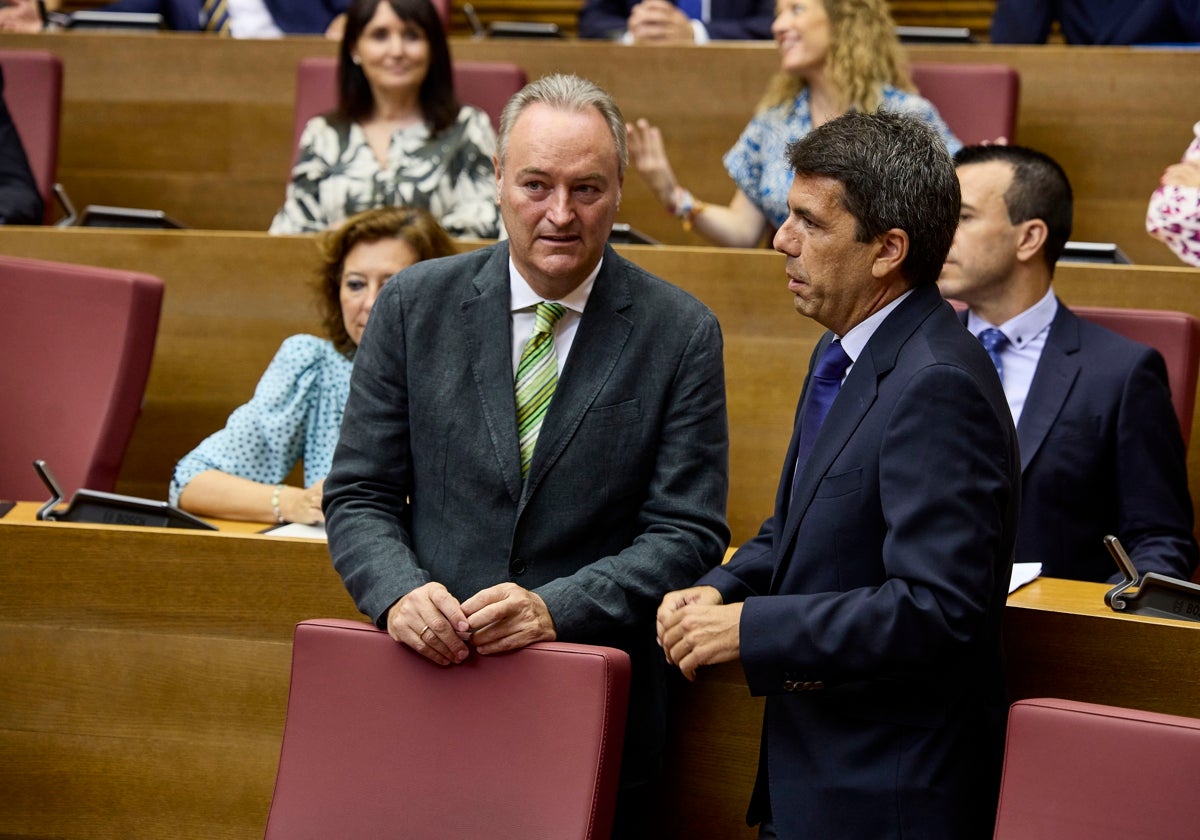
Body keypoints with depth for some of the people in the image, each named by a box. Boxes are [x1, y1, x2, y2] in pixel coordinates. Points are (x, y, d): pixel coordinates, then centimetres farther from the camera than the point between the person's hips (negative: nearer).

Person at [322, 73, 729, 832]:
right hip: (425, 684, 1)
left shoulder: (681, 334, -3)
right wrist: (399, 591, -17)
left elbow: (687, 533, -6)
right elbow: (358, 494, 4)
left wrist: (554, 608, -21)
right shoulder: (415, 307, 2)